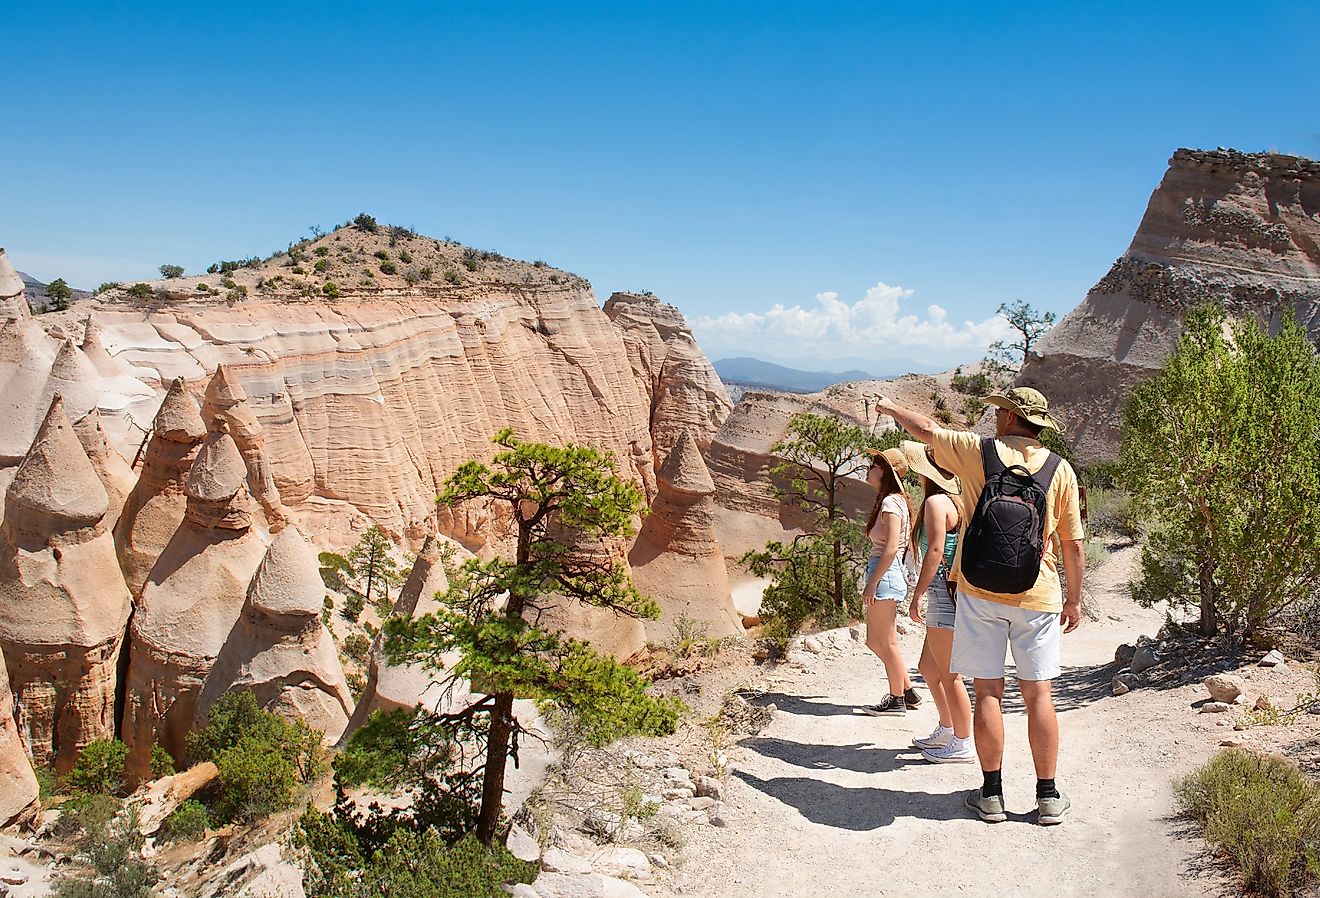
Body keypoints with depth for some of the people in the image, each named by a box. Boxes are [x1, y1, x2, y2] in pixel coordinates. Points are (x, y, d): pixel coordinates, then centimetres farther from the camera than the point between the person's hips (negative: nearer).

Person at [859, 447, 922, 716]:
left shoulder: (891, 503, -14)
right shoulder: (892, 500, 16)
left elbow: (891, 548, -21)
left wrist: (872, 583, -20)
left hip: (885, 574, -10)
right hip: (886, 574, 10)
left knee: (887, 642, 1)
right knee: (874, 641, 16)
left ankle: (897, 699, 13)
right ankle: (907, 691, 24)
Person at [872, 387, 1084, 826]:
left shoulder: (977, 453, -3)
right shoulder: (1060, 470, 0)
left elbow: (926, 430, 12)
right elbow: (1072, 544, 3)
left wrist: (890, 407, 31)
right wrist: (1074, 598, 14)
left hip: (980, 593, -1)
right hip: (1036, 596, 1)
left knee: (988, 692, 5)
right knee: (1038, 694, 6)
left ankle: (992, 794, 12)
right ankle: (1048, 797, 12)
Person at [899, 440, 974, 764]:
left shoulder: (935, 502, -12)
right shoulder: (955, 502, 17)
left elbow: (935, 551, -20)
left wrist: (917, 596, -17)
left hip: (943, 592, -10)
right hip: (949, 594, 10)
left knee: (948, 675, -1)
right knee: (928, 667, 20)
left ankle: (963, 745, 8)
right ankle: (946, 731, 30)